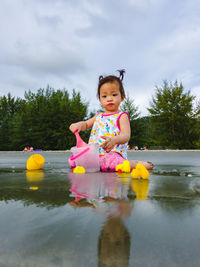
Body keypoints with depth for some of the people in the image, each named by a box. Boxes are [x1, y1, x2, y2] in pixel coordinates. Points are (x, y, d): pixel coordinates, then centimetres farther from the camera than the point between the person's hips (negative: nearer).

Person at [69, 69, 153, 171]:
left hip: (113, 154, -7)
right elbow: (86, 124, 32)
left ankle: (134, 164, -11)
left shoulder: (122, 116, -1)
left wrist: (114, 140, -38)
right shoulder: (98, 116, 19)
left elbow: (126, 136, -14)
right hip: (92, 154, 8)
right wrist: (78, 125, 6)